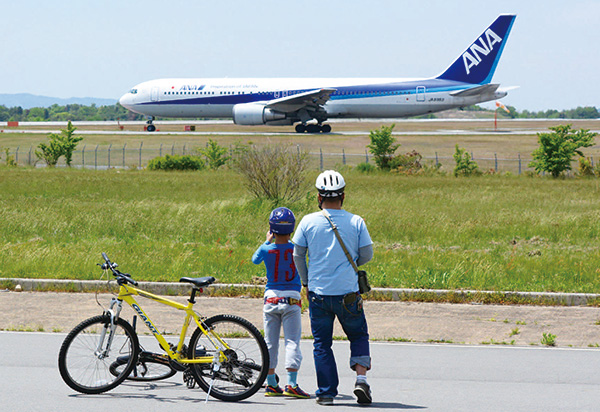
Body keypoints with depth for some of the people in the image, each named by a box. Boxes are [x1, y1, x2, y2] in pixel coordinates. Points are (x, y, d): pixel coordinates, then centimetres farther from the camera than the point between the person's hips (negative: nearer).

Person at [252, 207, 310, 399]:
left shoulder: (266, 250, -4)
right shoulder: (296, 249, -9)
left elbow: (255, 259, 18)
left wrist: (267, 241, 27)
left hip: (271, 298, 2)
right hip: (292, 298, -2)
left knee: (270, 342, 9)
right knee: (292, 341, -2)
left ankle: (271, 384, 12)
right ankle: (291, 384, -11)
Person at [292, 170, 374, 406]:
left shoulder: (308, 222, -4)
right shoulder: (356, 222, -4)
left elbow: (298, 255, 4)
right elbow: (367, 255, 3)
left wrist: (306, 281, 19)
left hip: (318, 293, 0)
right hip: (348, 293, 0)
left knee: (322, 344, 9)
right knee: (358, 336, 16)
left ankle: (327, 392, 8)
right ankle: (361, 376, -3)